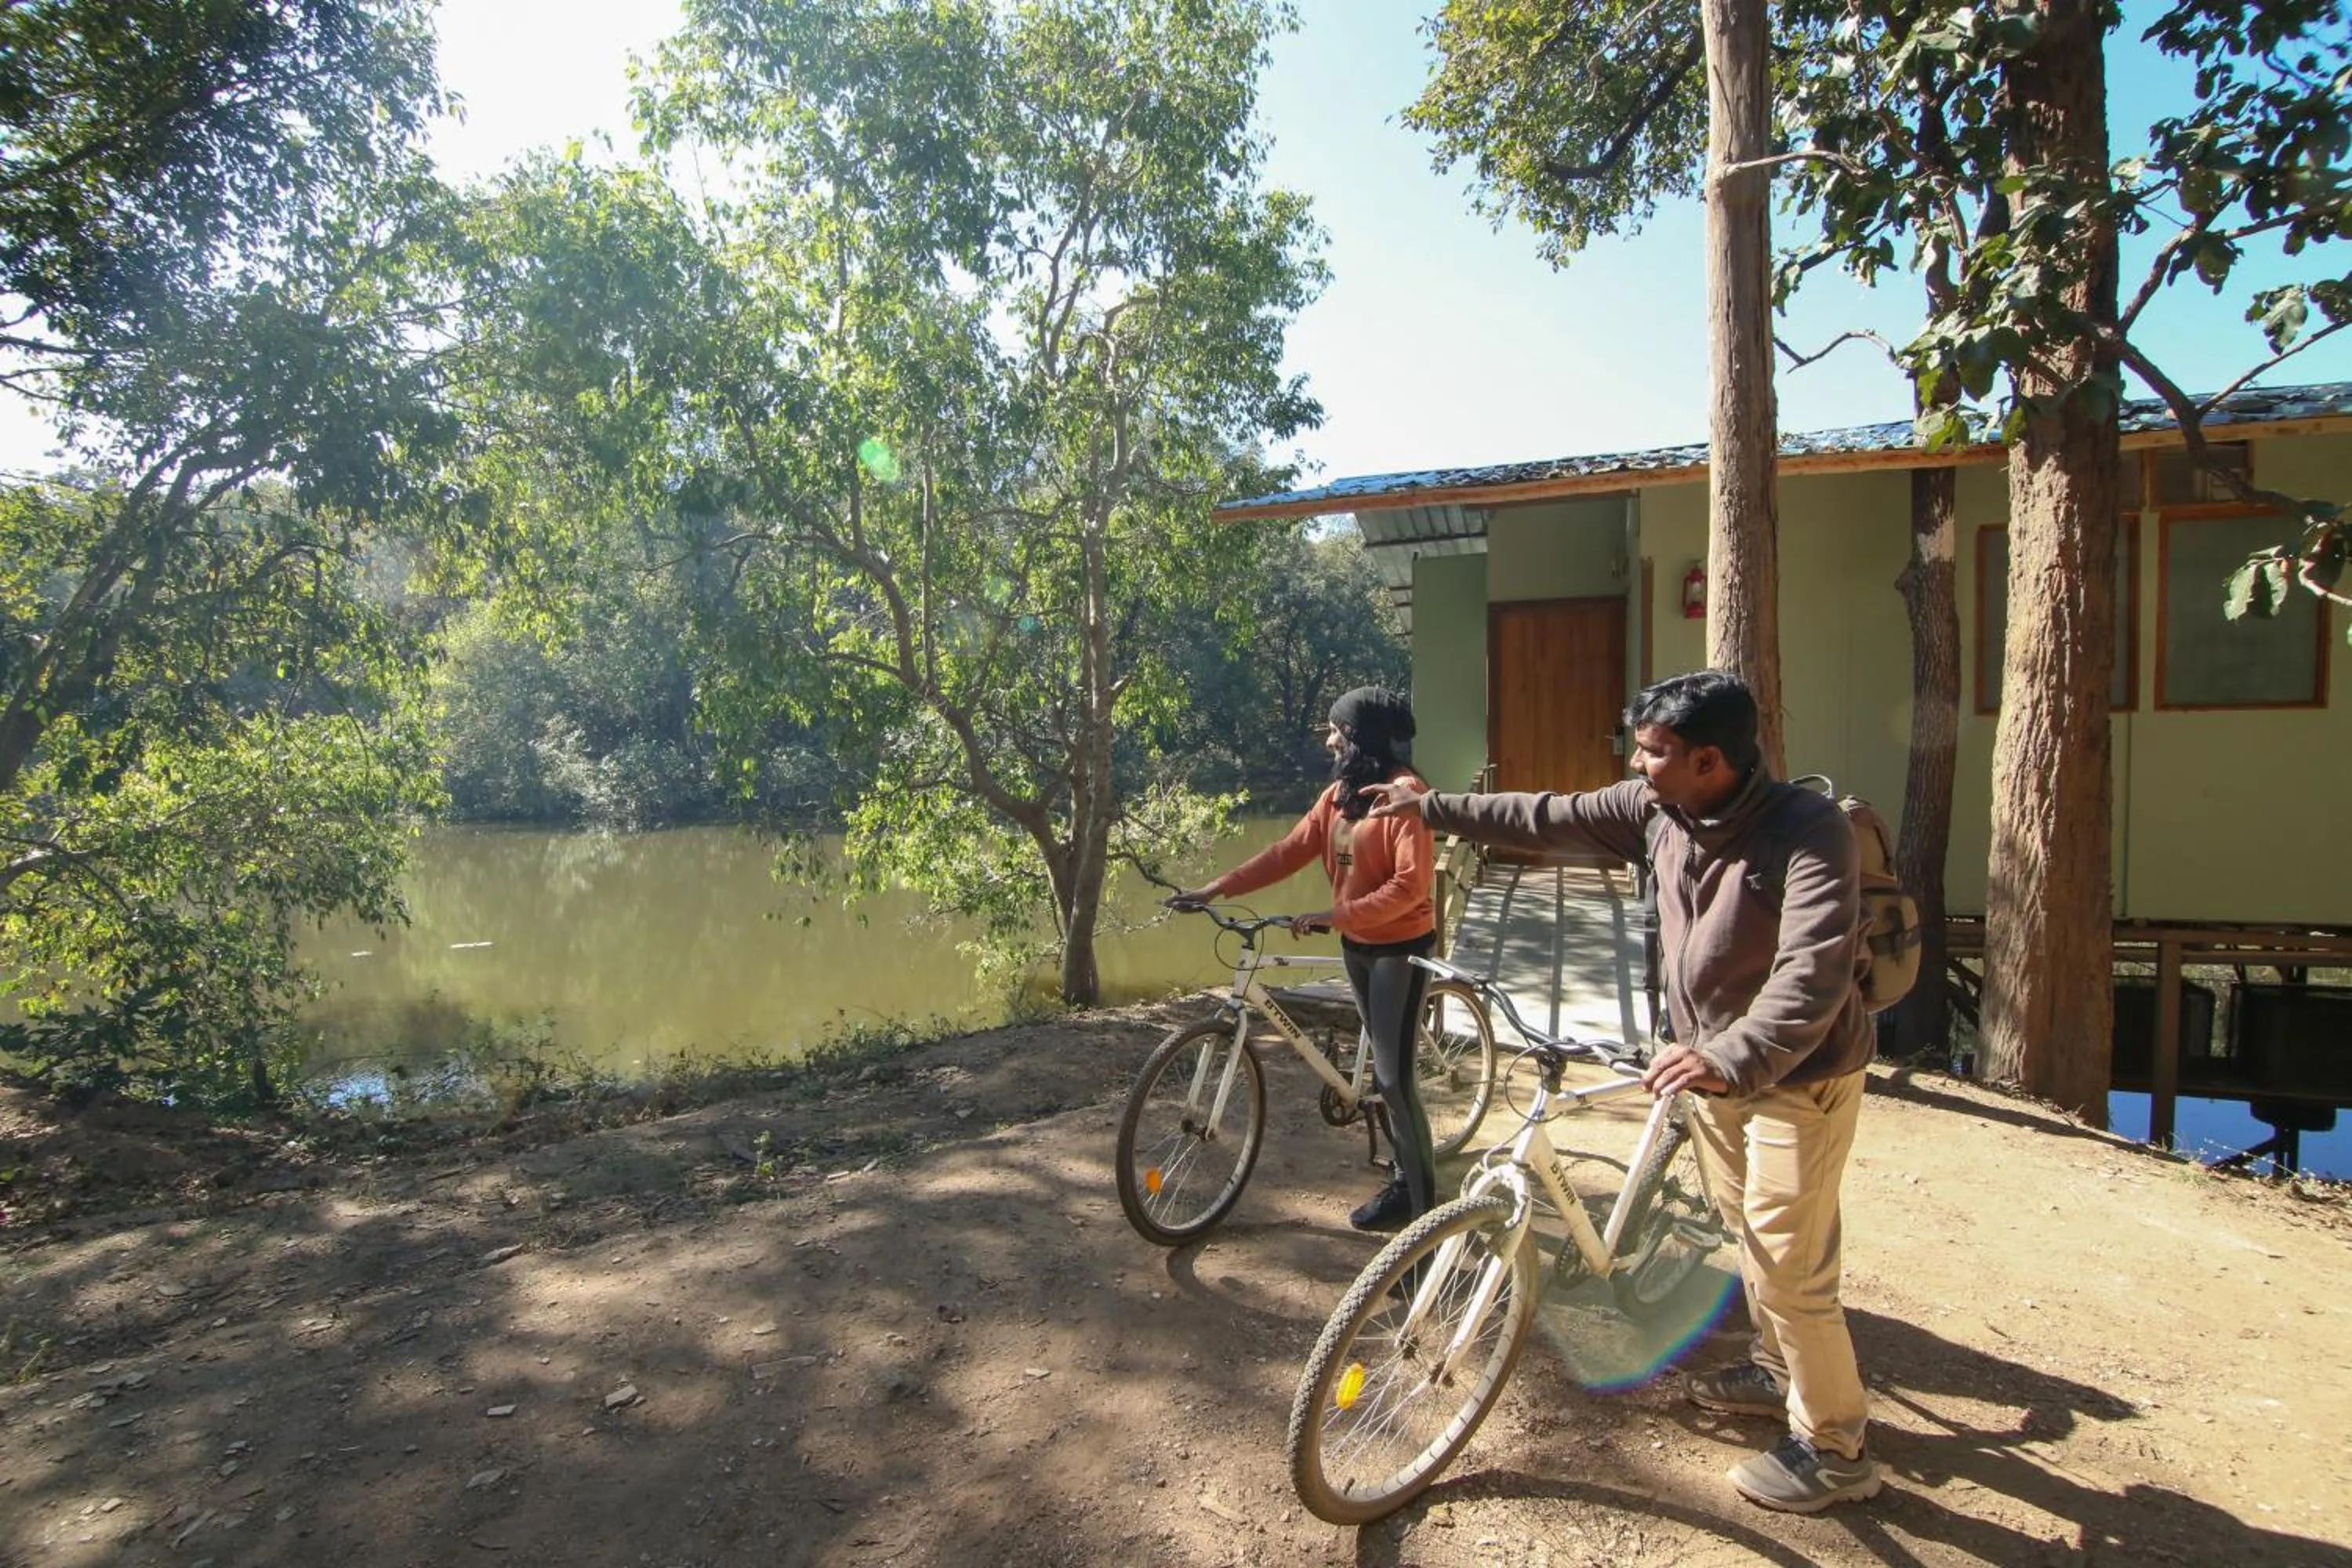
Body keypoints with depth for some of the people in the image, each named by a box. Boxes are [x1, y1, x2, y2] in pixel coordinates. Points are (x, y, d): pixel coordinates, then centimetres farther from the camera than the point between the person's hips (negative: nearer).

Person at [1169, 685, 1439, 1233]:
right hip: (1357, 945, 8)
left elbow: (1412, 884, -26)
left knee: (1394, 1074, -4)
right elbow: (1287, 853, 2)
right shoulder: (1338, 795, 5)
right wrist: (1215, 888, -5)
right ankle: (1405, 1177, 29)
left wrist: (1335, 915, -29)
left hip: (1401, 947, -8)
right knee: (1384, 1068, 15)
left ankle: (1422, 1199, 10)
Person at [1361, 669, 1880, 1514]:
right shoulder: (1657, 808, -6)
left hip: (1799, 1073, -7)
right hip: (1718, 1060, 8)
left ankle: (1836, 1448, 20)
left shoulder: (1810, 830, -27)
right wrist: (1432, 806, 6)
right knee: (1750, 1233, 23)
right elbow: (1549, 818, 3)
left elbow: (1813, 971, -37)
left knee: (1790, 1267, -1)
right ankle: (1777, 1370, 45)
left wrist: (1730, 1055, -49)